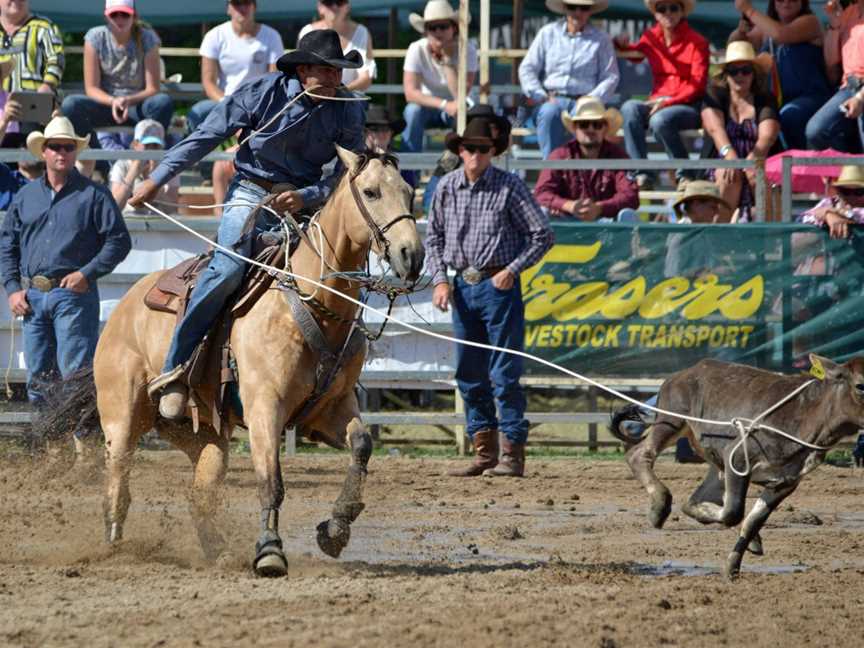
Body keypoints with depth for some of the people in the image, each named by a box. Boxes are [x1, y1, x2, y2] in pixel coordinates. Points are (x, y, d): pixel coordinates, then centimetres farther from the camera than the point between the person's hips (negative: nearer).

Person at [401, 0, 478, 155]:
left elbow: (460, 95, -27)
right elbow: (410, 93, -25)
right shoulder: (416, 49, -17)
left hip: (453, 108, 0)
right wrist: (444, 105, -37)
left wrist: (447, 59, -30)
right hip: (428, 107, 0)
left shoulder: (467, 50, -18)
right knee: (413, 110, -33)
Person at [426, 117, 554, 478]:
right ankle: (484, 453, 16)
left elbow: (542, 234, -4)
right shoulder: (447, 187, 6)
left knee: (504, 374, -6)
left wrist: (512, 269, -12)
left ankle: (513, 454, -3)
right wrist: (439, 279, 2)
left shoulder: (510, 187, -7)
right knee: (469, 375, 8)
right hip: (462, 286, 5)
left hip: (499, 285, -5)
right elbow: (434, 236, 14)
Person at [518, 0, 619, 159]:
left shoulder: (601, 39, 14)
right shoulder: (548, 33, 17)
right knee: (549, 113, -35)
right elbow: (526, 69, 12)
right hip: (551, 100, 1)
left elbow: (610, 78, 7)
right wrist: (541, 97, -3)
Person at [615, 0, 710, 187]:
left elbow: (698, 85, -7)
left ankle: (685, 174, -15)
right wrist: (622, 44, 10)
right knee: (629, 108, -29)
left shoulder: (696, 42, -1)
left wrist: (667, 102, -19)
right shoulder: (651, 38, 13)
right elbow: (634, 54, 35)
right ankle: (642, 172, -31)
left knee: (660, 120, -37)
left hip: (688, 107, -4)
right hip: (657, 103, 4)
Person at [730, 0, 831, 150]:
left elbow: (781, 35, -23)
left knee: (788, 115, -36)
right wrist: (741, 31, -4)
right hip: (777, 99, 6)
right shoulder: (766, 27, 15)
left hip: (811, 97, -6)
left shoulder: (809, 21, -4)